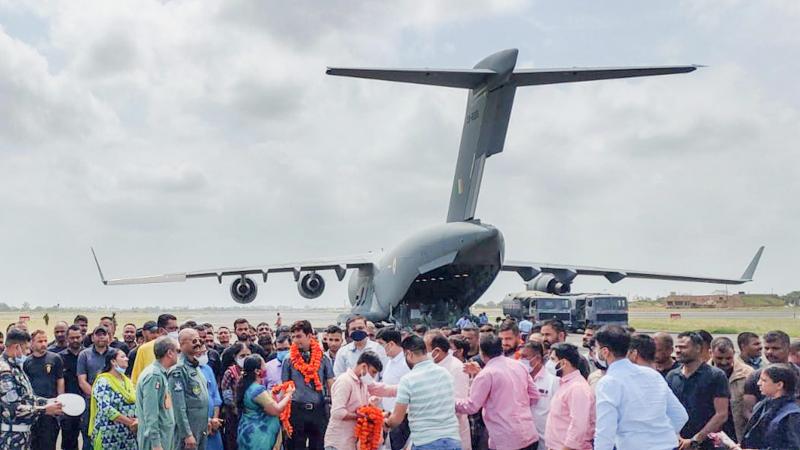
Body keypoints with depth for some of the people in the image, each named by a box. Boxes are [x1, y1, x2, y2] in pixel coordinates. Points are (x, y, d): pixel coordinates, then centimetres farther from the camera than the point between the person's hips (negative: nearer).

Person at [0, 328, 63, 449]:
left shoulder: (14, 367, 11)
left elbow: (27, 396, 16)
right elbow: (14, 409, -24)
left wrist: (49, 402, 4)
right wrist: (45, 410, -18)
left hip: (21, 432, 9)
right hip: (11, 436, -9)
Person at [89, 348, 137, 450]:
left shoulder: (127, 381, 12)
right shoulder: (103, 382, -10)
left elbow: (137, 402, 9)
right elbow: (106, 409, -20)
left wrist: (138, 420, -11)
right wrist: (130, 422, -19)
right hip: (109, 436, -6)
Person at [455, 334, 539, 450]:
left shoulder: (486, 373, -11)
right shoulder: (519, 366, 8)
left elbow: (471, 406, -10)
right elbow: (534, 396, 14)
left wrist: (451, 403, 6)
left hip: (506, 440, -6)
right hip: (530, 435, 6)